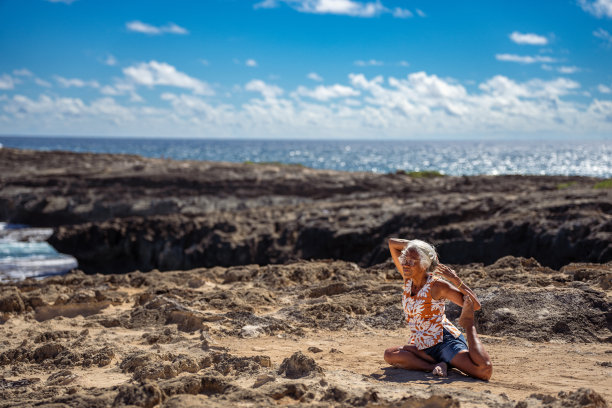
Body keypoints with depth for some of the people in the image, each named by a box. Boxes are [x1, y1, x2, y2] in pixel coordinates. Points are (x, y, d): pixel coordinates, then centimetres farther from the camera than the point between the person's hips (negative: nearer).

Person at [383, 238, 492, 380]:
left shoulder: (437, 286, -13)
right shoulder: (408, 279, 6)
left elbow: (475, 306, -14)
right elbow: (392, 243, 12)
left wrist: (456, 280, -22)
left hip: (446, 342, -7)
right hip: (425, 347, 7)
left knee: (484, 371, -31)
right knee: (390, 354, -17)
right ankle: (437, 365, -14)